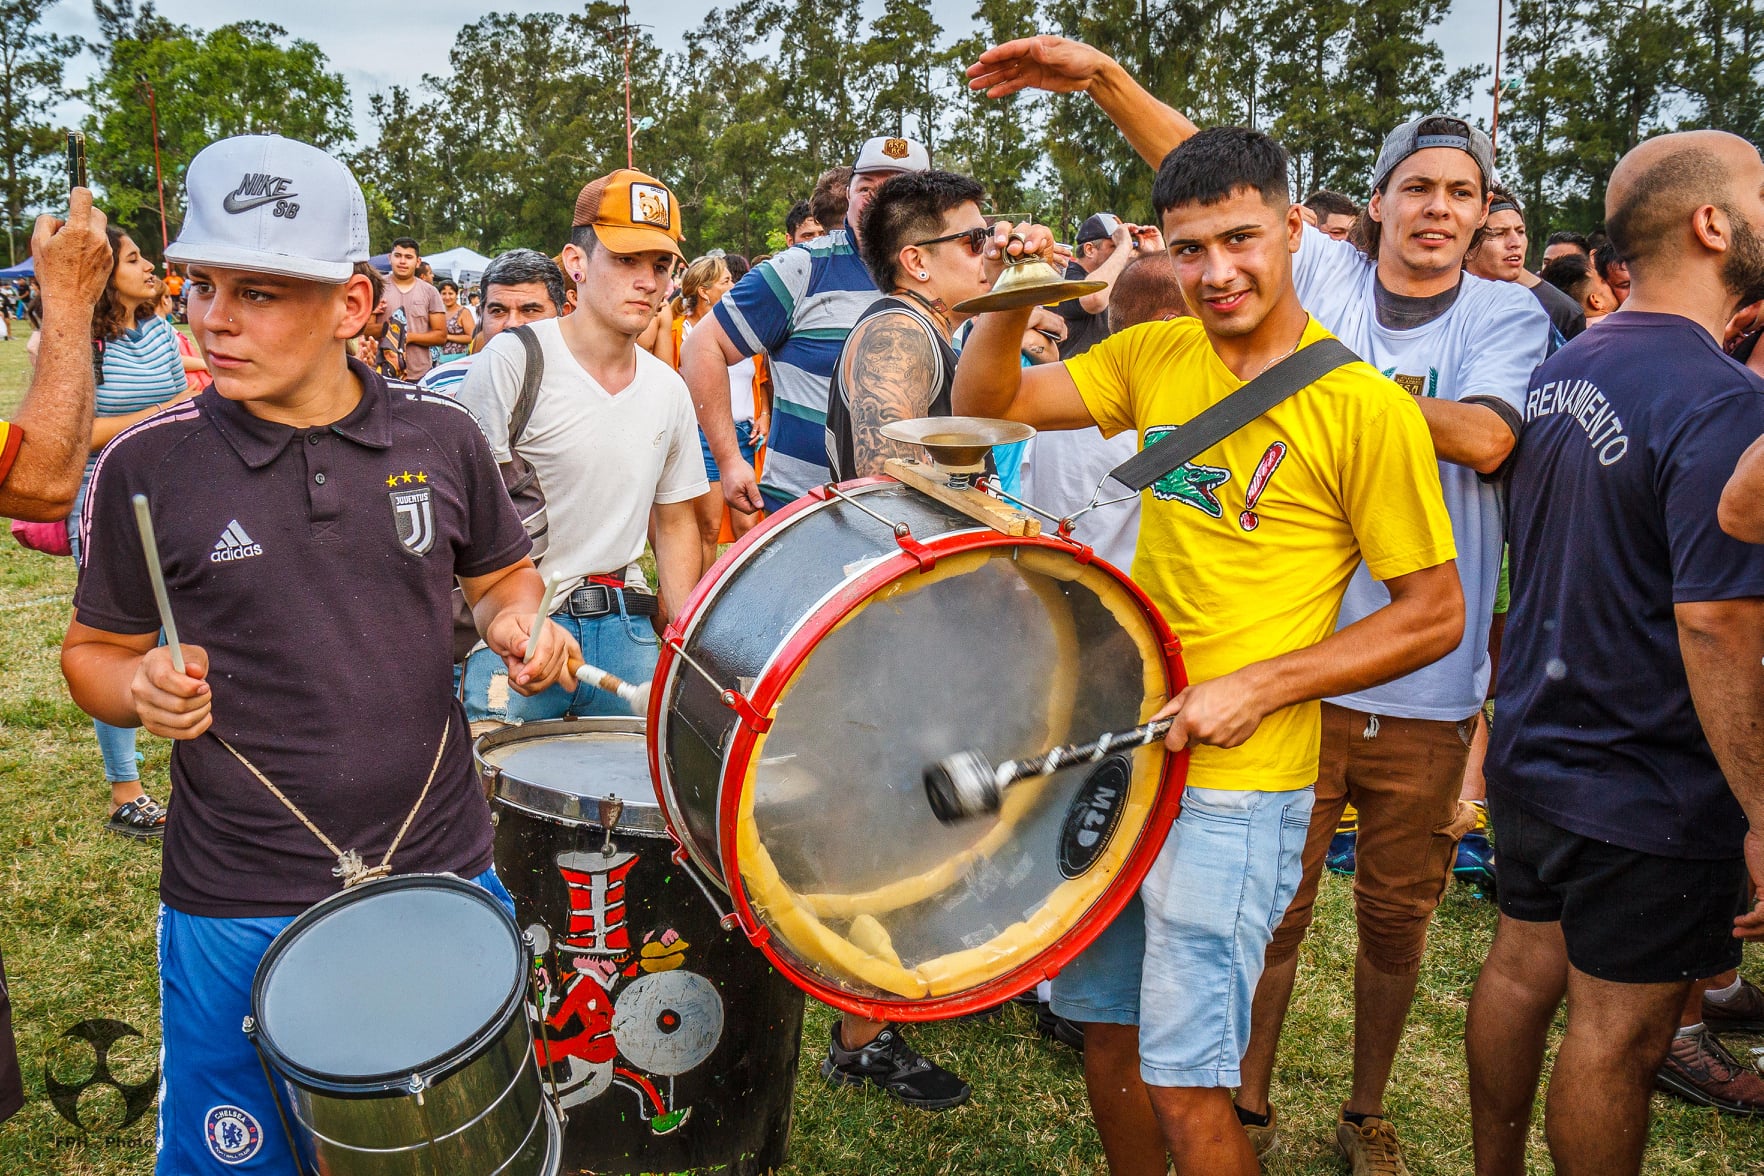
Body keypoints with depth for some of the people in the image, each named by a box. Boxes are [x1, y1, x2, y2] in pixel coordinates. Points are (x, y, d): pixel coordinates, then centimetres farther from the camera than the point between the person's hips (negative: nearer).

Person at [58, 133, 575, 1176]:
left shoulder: (440, 437, -3)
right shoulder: (148, 465, -8)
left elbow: (502, 574, 13)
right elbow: (95, 651, 4)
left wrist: (517, 623, -8)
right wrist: (141, 686, -18)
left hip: (446, 871, 2)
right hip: (238, 909, -2)